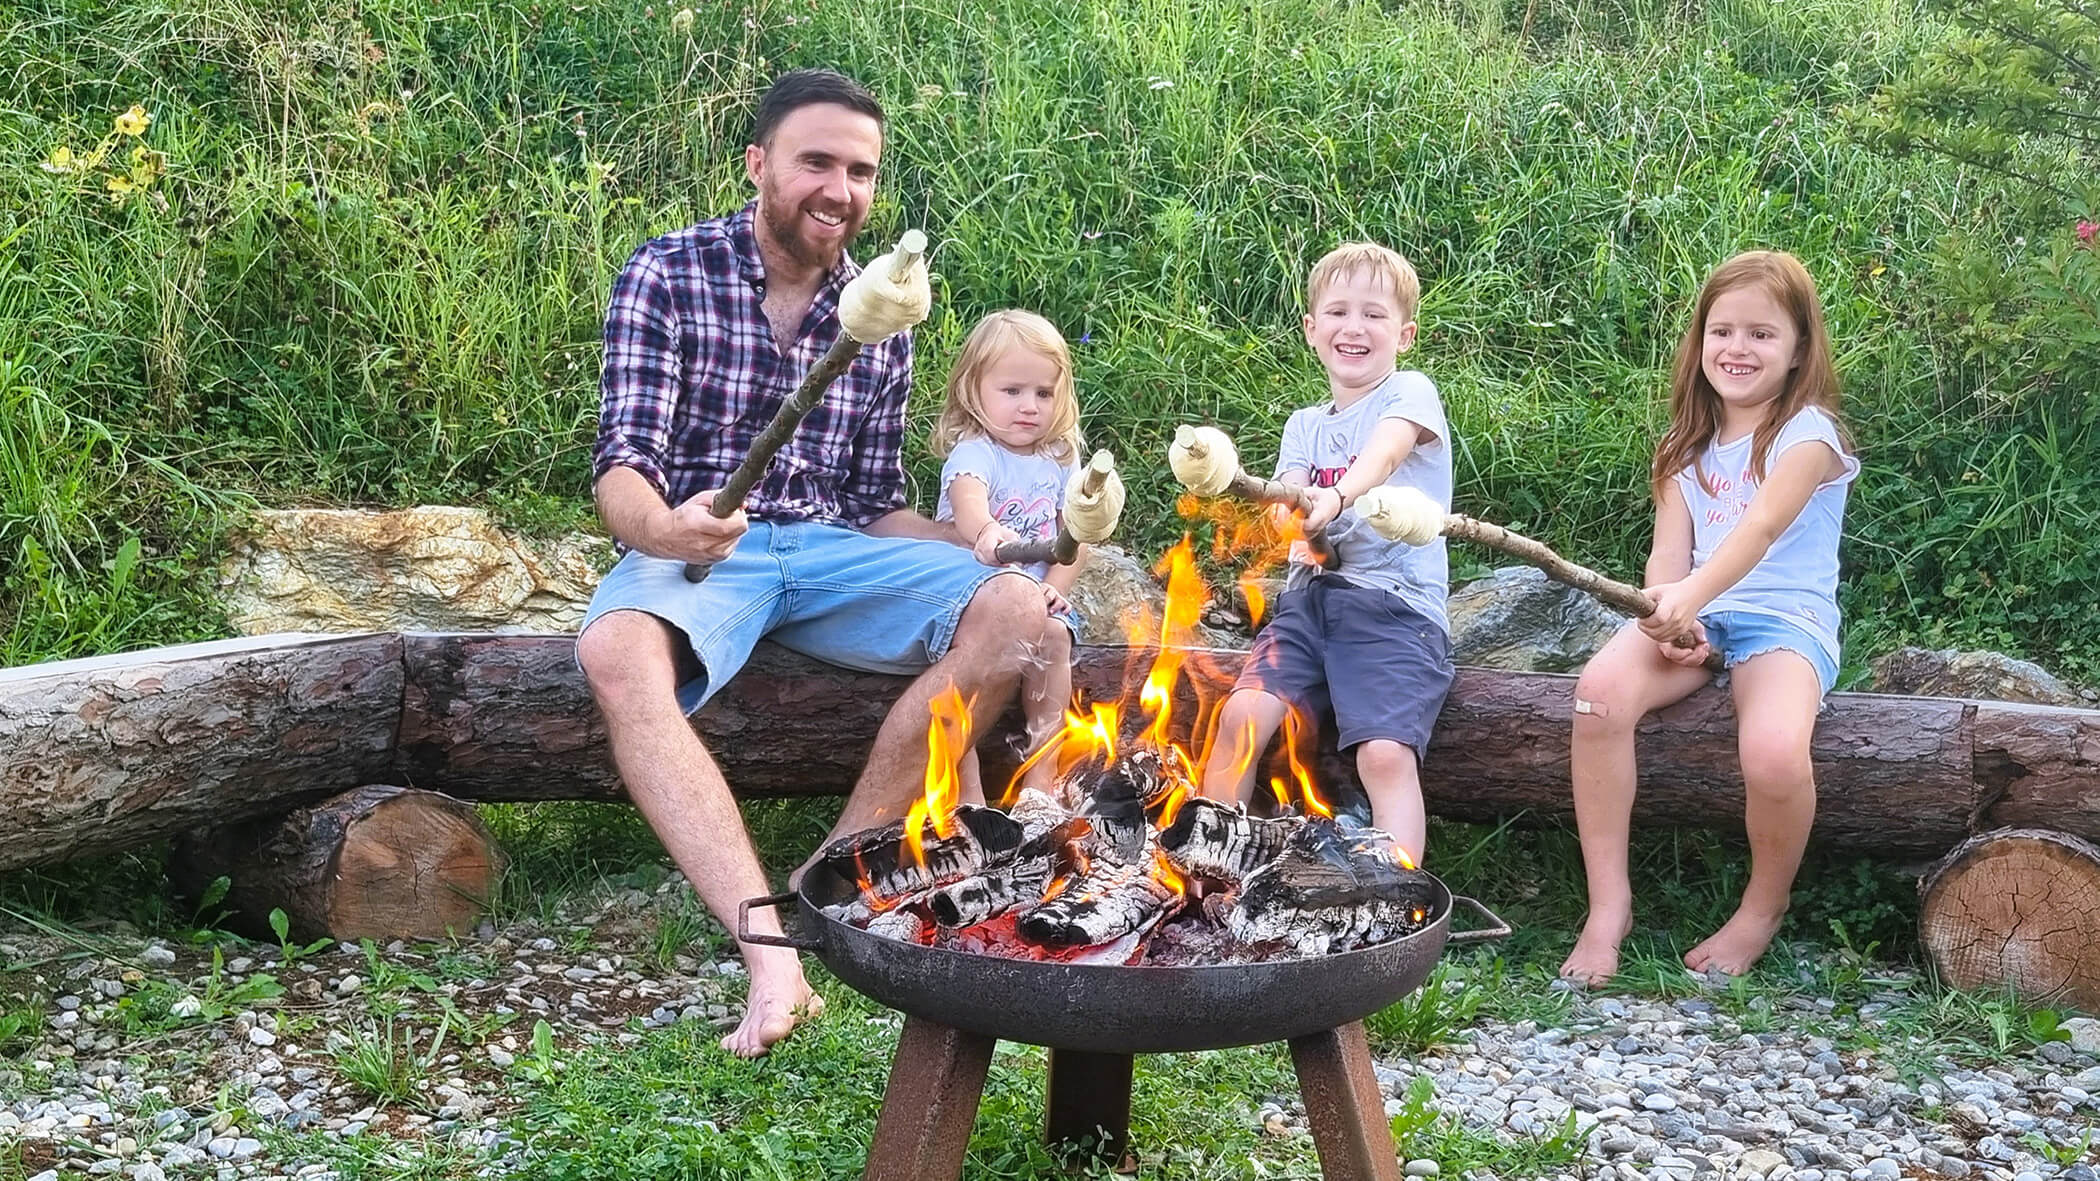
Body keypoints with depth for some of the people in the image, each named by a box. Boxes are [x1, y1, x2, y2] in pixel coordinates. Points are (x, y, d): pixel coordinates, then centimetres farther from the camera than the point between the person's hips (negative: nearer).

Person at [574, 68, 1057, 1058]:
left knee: (1015, 613, -21)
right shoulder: (665, 274, -1)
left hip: (829, 548, 4)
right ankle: (773, 951, -45)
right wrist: (661, 528, -34)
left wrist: (995, 553, -1)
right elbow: (623, 463, -10)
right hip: (693, 547, -4)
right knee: (615, 649, -38)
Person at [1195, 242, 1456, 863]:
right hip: (1310, 598, 4)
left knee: (1386, 754, -26)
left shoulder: (1410, 393, 6)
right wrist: (1294, 529, -21)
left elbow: (1382, 454, -17)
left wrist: (1336, 498, -40)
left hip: (1394, 602, -4)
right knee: (1241, 715, -19)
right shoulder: (1304, 426, 21)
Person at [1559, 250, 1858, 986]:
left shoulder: (1808, 432, -2)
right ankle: (1609, 905, -19)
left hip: (1785, 621, -4)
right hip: (1694, 621, 5)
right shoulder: (1690, 447, 16)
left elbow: (1762, 525, -21)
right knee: (1601, 690, -29)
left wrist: (1691, 594, -38)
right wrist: (1670, 617, -17)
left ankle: (1763, 908, -2)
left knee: (1774, 753, -35)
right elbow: (1669, 551, 6)